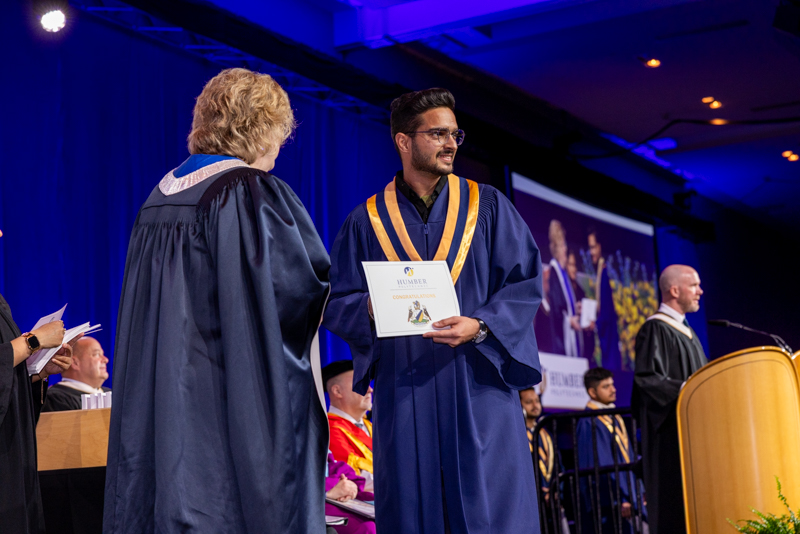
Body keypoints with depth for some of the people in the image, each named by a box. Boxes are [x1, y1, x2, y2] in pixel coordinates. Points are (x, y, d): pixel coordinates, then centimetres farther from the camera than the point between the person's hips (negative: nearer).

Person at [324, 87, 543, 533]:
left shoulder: (488, 206, 9)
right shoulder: (367, 221, 10)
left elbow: (526, 283, 2)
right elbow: (337, 301, 8)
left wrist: (481, 326, -14)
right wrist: (371, 309, -14)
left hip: (478, 388, 0)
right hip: (403, 393, 1)